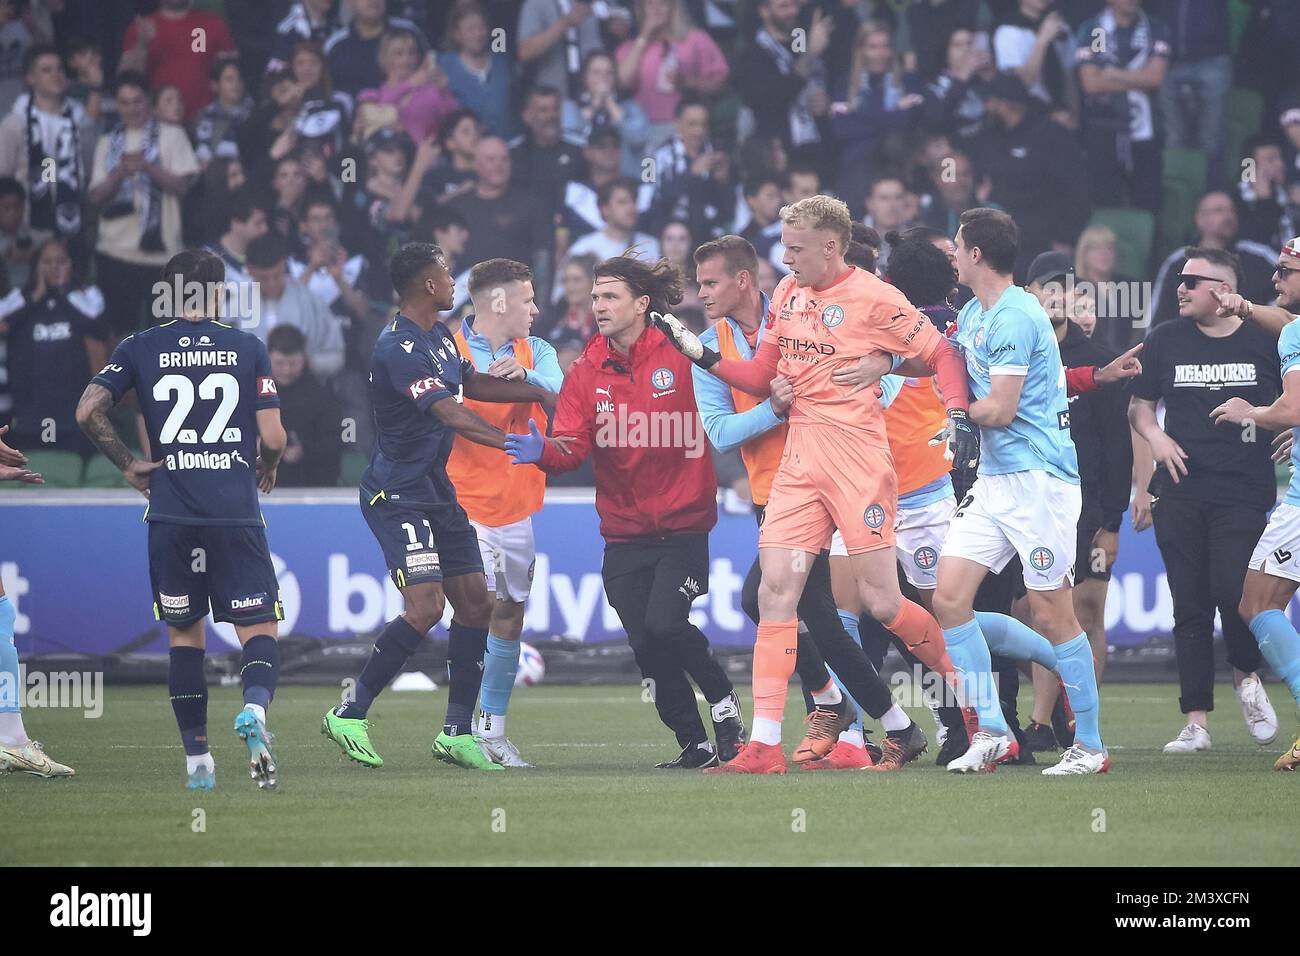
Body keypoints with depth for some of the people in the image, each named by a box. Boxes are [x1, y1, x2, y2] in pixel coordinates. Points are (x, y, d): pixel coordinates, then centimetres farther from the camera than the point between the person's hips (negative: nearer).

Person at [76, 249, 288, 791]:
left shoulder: (140, 348, 6)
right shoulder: (248, 348, 3)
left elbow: (88, 411, -5)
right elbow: (273, 438, -2)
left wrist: (128, 466, 8)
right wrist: (266, 470, 19)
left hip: (171, 515, 1)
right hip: (236, 513, -1)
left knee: (184, 633, 14)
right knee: (259, 629, 1)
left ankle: (197, 759, 12)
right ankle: (255, 707, -30)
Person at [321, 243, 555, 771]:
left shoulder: (440, 336, 13)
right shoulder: (399, 347, -20)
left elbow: (471, 384, 30)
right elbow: (450, 414, -29)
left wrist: (539, 393, 25)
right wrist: (517, 444, -36)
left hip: (436, 491, 10)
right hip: (398, 494, -10)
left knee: (475, 604, 5)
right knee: (425, 606, -19)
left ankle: (457, 732, 11)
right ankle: (350, 714, -8)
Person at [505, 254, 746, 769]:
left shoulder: (680, 356, -8)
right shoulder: (586, 373, 2)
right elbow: (572, 446, -8)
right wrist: (542, 451, -27)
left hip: (682, 524, -4)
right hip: (624, 529, 4)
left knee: (664, 625, -18)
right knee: (647, 648, 1)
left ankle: (724, 701, 9)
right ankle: (694, 745, 17)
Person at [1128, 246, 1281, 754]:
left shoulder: (1265, 341, 2)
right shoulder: (1165, 340, 8)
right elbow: (1139, 404, 17)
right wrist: (1155, 436, 0)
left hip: (1244, 493, -2)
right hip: (1179, 493, 2)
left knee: (1233, 593, -16)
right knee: (1190, 607, 1)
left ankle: (1246, 675, 15)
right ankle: (1196, 721, 5)